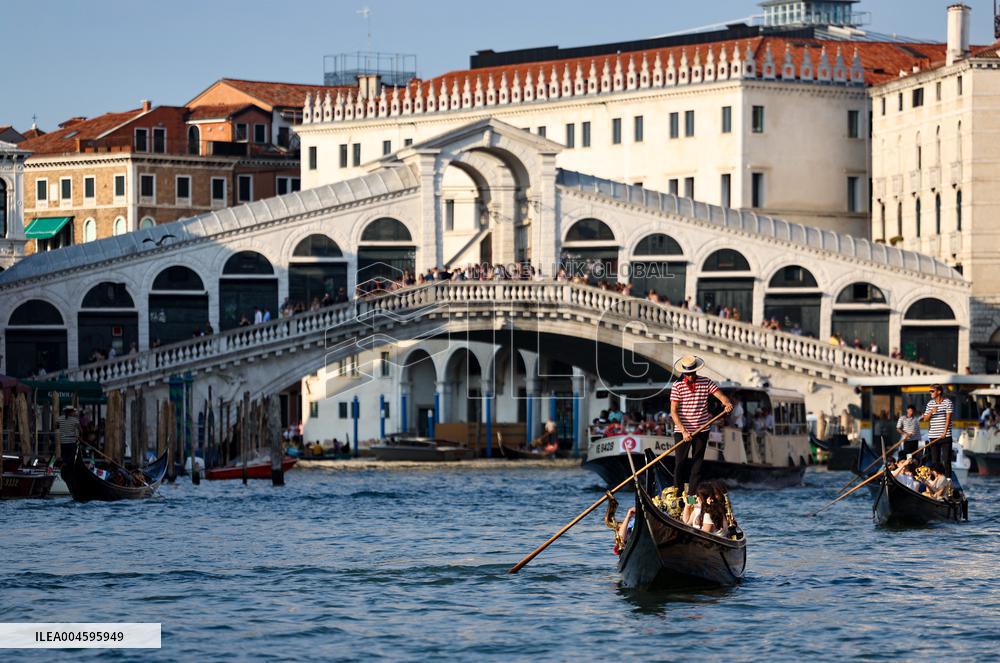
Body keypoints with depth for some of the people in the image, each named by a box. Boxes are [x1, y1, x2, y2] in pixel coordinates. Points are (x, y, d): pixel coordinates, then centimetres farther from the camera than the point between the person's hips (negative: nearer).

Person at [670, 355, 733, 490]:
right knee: (679, 464, -4)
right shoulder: (677, 386, -7)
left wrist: (727, 403, -30)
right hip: (682, 431, -3)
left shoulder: (706, 382, 0)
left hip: (701, 430, 3)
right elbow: (673, 412, -11)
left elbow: (721, 396, -5)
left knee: (697, 464, 6)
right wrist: (684, 431, -21)